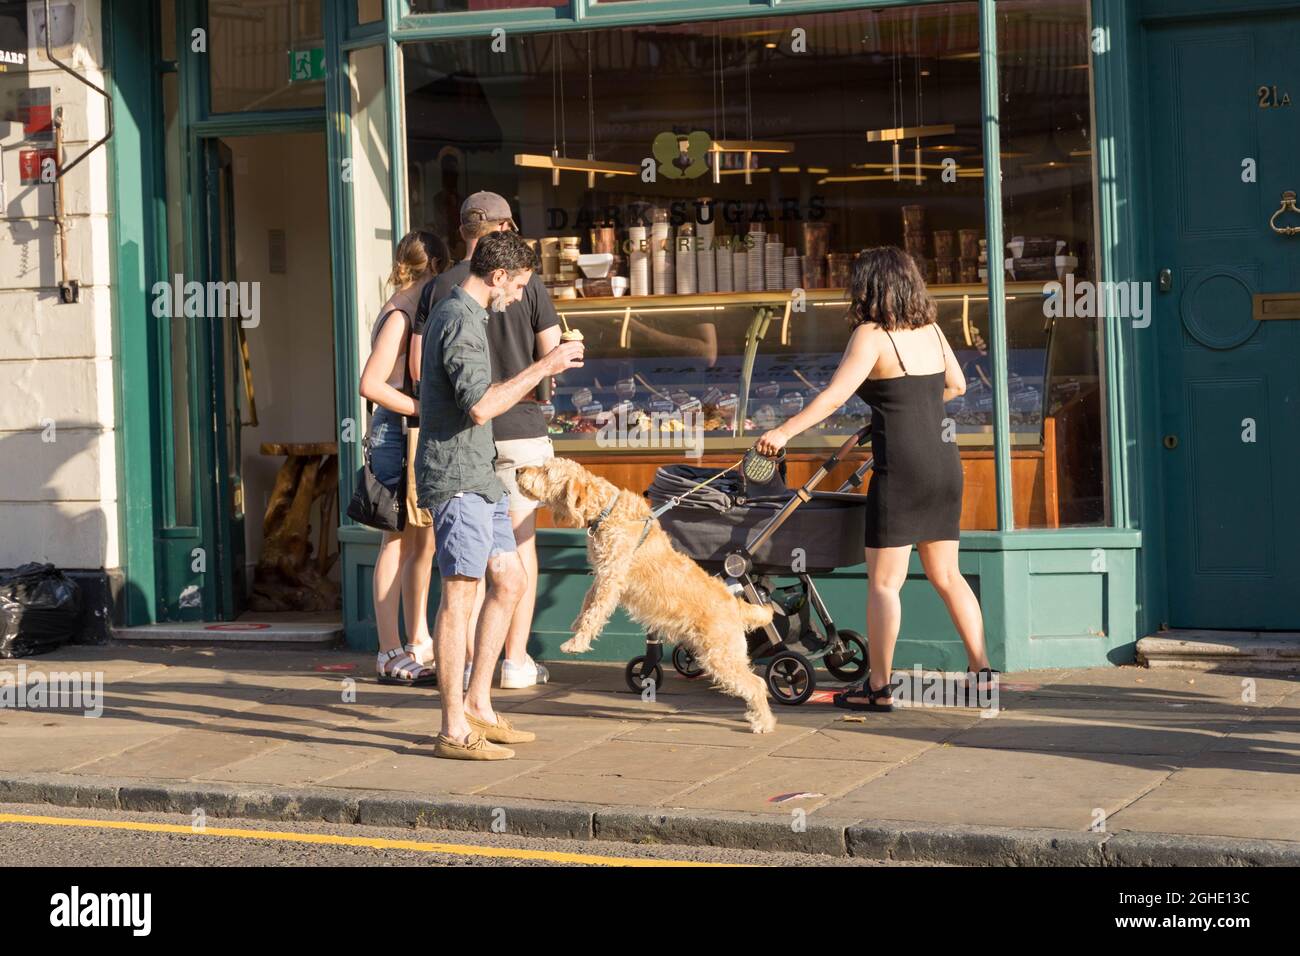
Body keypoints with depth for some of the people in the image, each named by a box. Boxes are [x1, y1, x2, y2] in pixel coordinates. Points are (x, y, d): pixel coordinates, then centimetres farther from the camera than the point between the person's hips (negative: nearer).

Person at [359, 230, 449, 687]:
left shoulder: (411, 311, 14)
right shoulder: (401, 315, -14)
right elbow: (371, 384, -22)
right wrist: (422, 408, -21)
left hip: (413, 432, 9)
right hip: (397, 432, -9)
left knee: (422, 542, 14)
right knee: (399, 542, -6)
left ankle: (418, 642, 24)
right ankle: (391, 654, -2)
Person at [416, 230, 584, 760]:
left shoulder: (459, 314, 18)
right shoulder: (460, 319, -15)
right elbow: (479, 406, -25)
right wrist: (542, 368, -21)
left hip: (479, 476, 11)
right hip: (456, 477, -11)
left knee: (508, 582, 12)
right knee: (459, 593, -8)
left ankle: (477, 705, 18)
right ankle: (454, 730, -5)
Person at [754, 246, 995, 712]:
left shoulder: (872, 336, -10)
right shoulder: (930, 330, 11)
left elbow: (834, 395, -18)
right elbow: (956, 385, 24)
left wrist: (784, 432, -17)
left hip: (902, 468, -7)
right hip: (944, 463, 7)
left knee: (884, 582, -1)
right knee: (946, 574, 17)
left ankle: (879, 687, 1)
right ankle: (980, 668, 17)